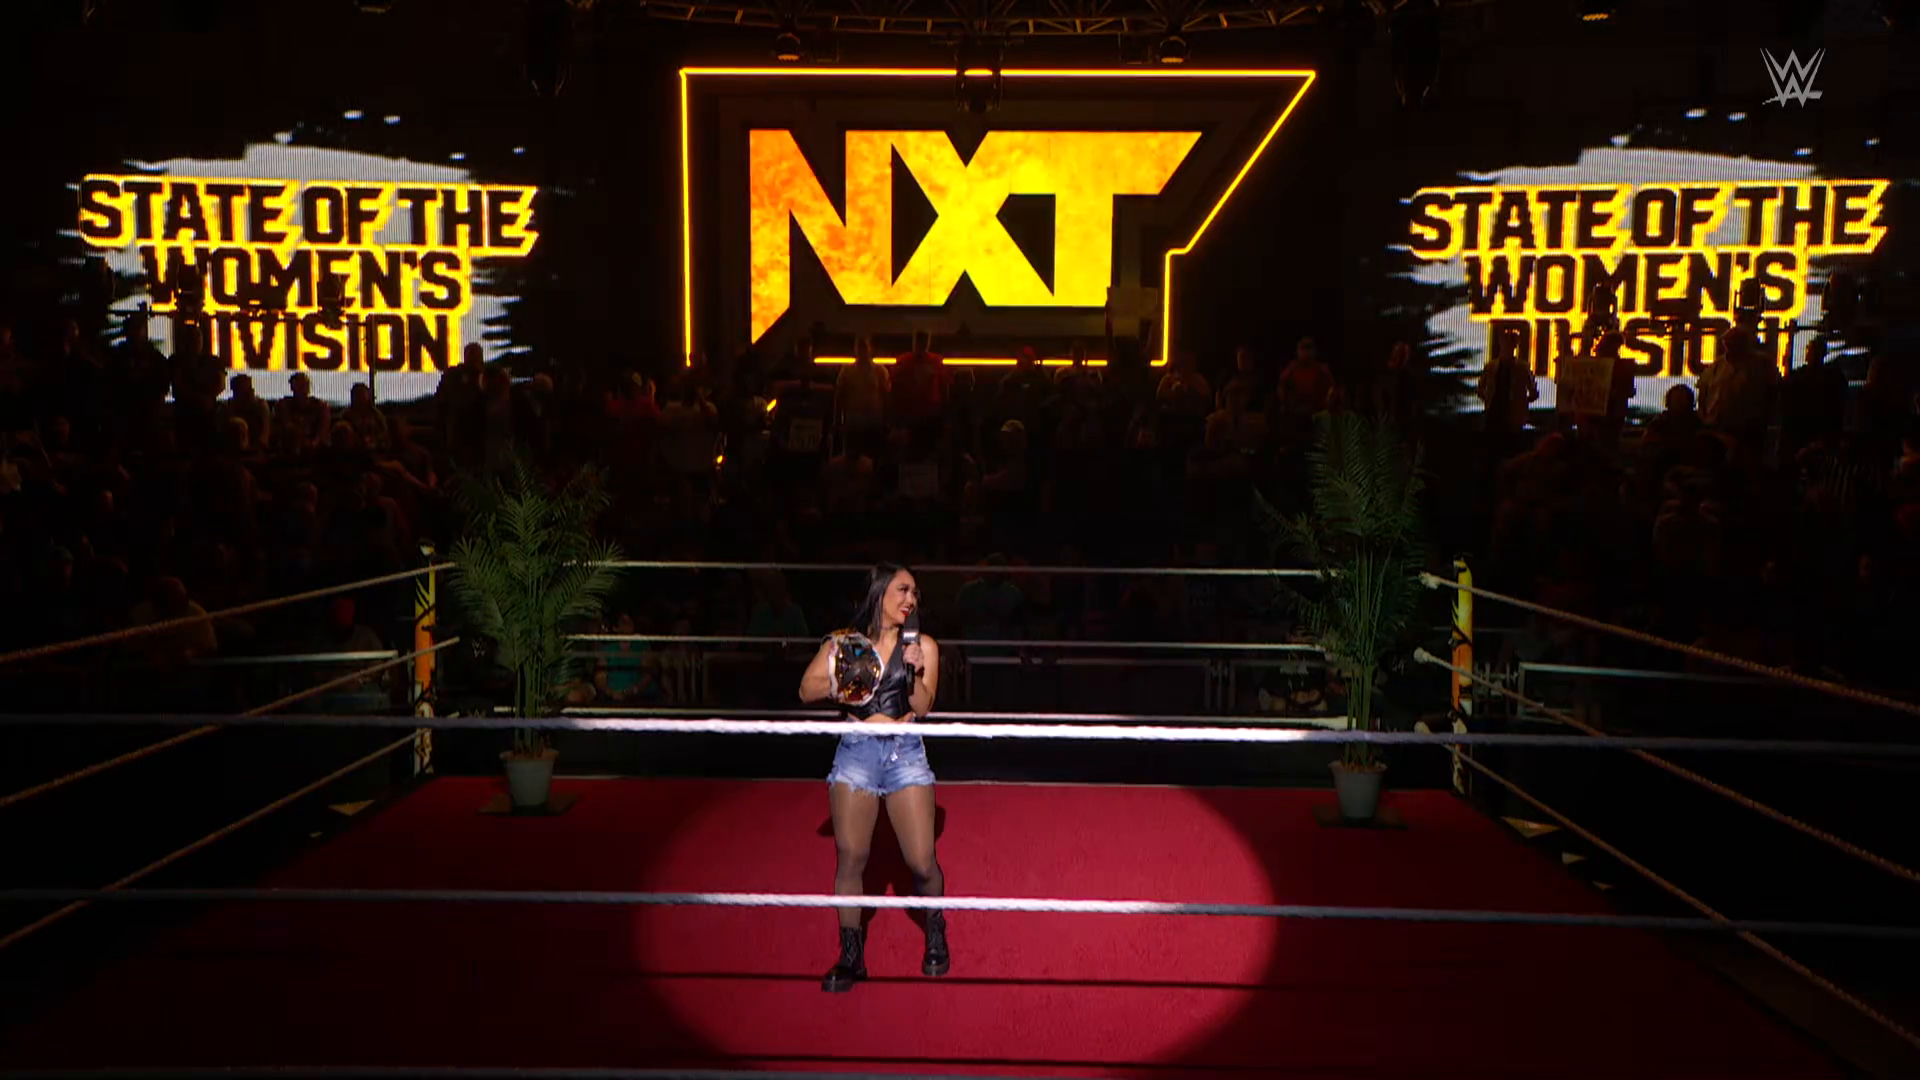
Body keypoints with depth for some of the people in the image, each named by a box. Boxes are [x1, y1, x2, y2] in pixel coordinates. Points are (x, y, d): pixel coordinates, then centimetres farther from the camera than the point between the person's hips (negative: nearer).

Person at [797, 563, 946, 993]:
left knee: (922, 863, -1)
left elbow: (922, 707, 0)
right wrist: (840, 682, -14)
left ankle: (935, 933, 28)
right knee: (849, 858, 0)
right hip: (855, 752, 0)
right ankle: (851, 955, 16)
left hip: (905, 753, 0)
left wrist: (915, 671, -15)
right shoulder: (844, 643, 4)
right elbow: (806, 690, 2)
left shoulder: (922, 646, 5)